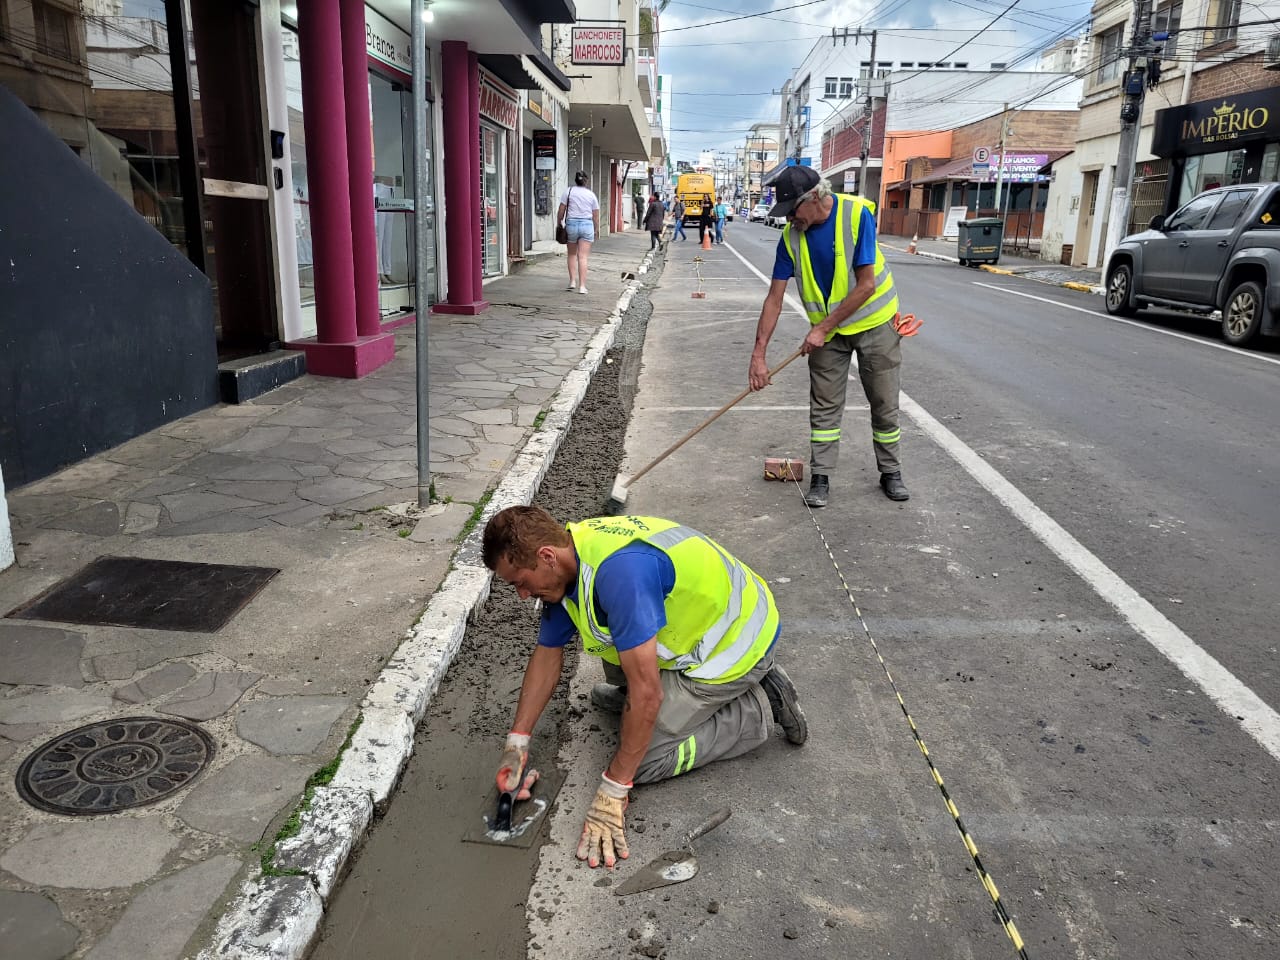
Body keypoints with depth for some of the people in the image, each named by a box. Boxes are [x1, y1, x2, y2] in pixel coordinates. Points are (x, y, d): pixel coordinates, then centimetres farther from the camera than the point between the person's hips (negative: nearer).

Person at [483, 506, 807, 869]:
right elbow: (547, 654, 6)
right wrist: (516, 743, 2)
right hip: (699, 617, 9)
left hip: (736, 644, -9)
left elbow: (647, 694, -32)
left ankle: (757, 710, 2)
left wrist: (613, 790, -24)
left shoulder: (618, 570, -35)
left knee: (643, 760, -8)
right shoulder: (567, 559, -6)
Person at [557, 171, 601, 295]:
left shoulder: (569, 191, 2)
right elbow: (596, 216, 6)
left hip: (571, 224, 0)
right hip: (587, 225, 0)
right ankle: (582, 286, -6)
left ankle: (572, 281, 12)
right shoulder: (592, 195, 6)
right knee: (583, 257, -2)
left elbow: (561, 211, 0)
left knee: (572, 255, 17)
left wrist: (559, 224, 14)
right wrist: (596, 230, 17)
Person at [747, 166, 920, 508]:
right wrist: (758, 355, -15)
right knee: (824, 406, 3)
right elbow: (774, 298, -10)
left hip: (874, 323, -2)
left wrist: (822, 328, -23)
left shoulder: (857, 214, -22)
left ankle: (890, 472, 24)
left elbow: (866, 285, -23)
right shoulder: (791, 236, -11)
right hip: (827, 330, 3)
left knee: (884, 404, 7)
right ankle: (820, 478, 13)